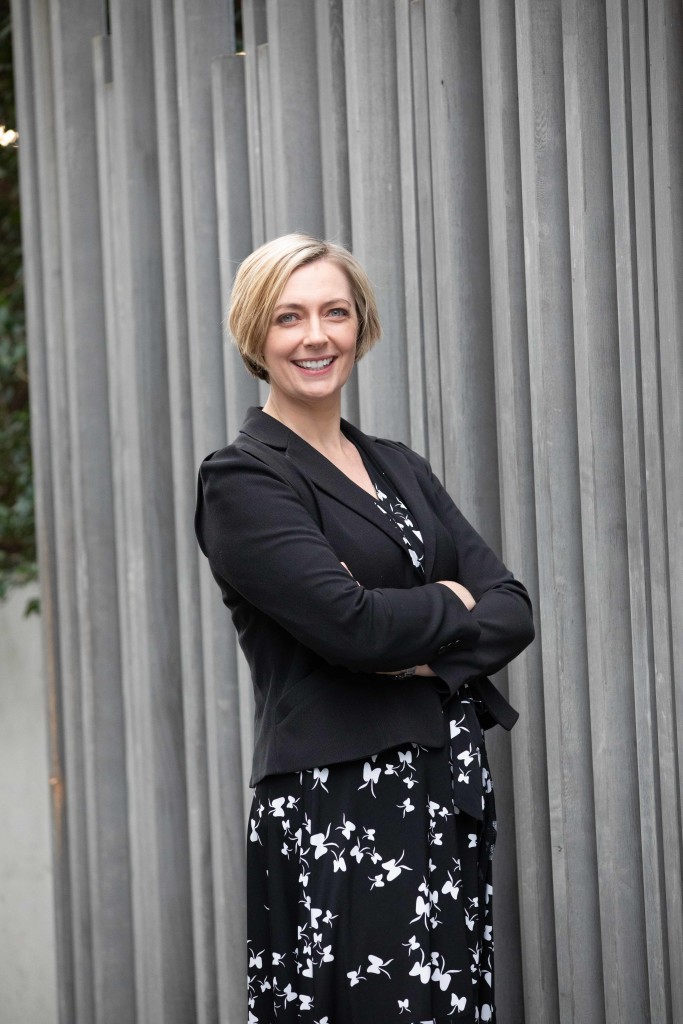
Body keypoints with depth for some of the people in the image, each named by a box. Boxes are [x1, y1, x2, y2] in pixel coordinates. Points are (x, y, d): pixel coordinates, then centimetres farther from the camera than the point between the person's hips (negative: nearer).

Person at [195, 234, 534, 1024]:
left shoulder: (398, 467, 16)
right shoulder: (242, 480, -5)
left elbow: (513, 609, 6)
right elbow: (349, 622, -18)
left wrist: (423, 653, -13)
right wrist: (454, 604, 0)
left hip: (452, 793, 6)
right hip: (340, 802, -6)